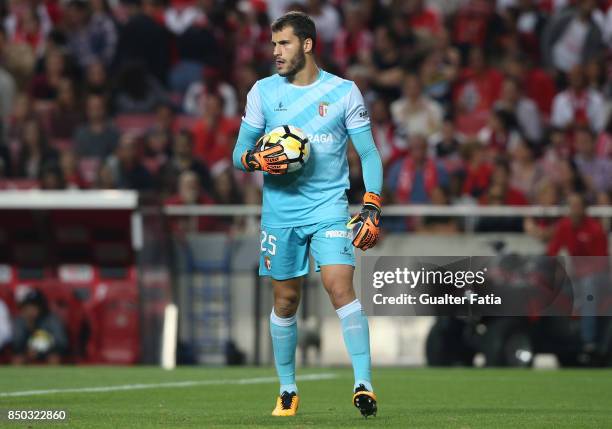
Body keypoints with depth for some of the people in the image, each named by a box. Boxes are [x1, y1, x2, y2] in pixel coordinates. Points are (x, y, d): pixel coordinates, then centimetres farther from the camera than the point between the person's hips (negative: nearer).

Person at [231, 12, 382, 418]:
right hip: (279, 211, 2)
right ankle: (287, 390, 20)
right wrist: (256, 160, -14)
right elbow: (239, 153, 10)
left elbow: (369, 154, 4)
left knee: (340, 285, -19)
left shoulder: (343, 91, 0)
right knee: (286, 299, 6)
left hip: (329, 207, -2)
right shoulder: (264, 91, 5)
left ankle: (364, 384, -18)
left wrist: (372, 207, -7)